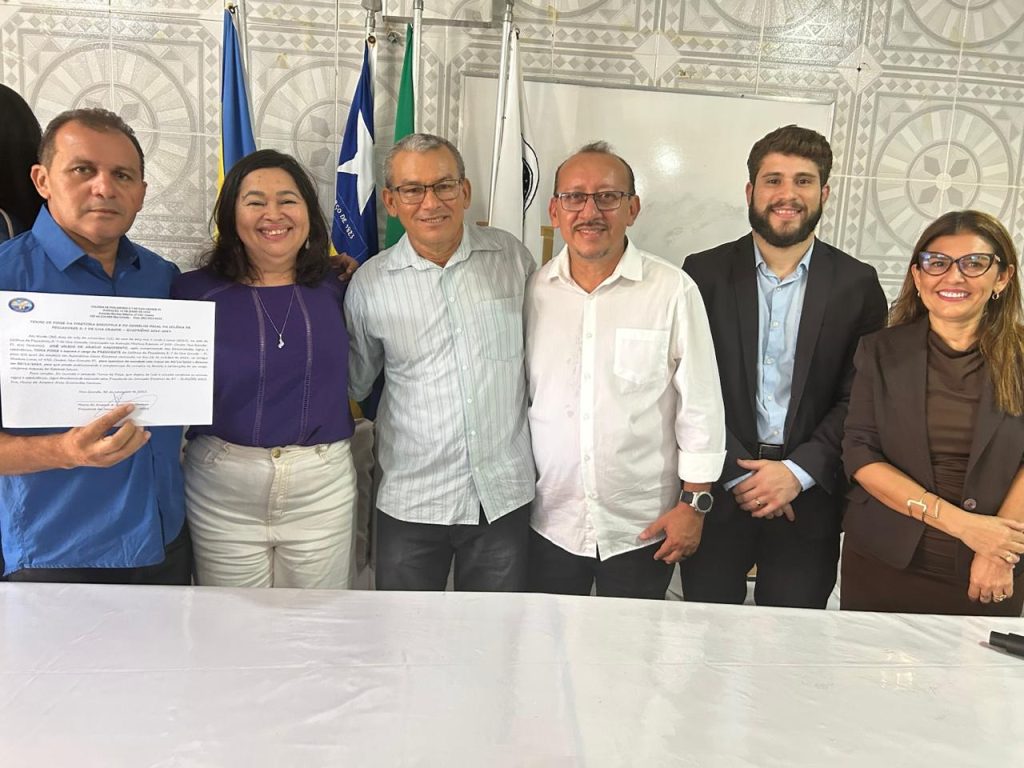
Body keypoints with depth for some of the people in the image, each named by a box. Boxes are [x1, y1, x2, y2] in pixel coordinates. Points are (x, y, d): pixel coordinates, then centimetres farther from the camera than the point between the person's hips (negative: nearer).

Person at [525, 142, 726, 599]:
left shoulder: (673, 291, -11)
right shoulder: (533, 291, -2)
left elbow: (700, 407, -6)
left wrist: (693, 504, -5)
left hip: (644, 527, -2)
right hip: (549, 523, 3)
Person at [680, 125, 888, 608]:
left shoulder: (857, 284, 2)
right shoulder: (705, 273, 0)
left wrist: (797, 472, -12)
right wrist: (737, 474, -10)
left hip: (810, 499, 1)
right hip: (717, 491, 0)